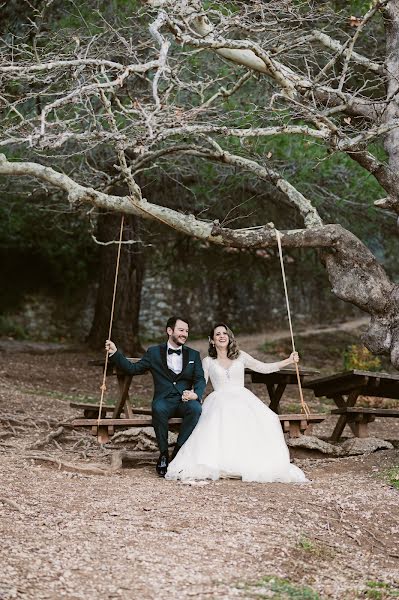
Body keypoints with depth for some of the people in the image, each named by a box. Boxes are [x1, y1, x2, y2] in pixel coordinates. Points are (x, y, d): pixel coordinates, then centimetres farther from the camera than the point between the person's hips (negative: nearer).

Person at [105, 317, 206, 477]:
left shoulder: (193, 355, 16)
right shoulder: (154, 352, 13)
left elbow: (200, 379, 6)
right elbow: (133, 368, 11)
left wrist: (196, 394, -16)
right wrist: (115, 353, -1)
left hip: (185, 401, 1)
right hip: (164, 400, -1)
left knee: (196, 409, -34)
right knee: (159, 409, -37)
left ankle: (178, 453, -22)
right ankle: (163, 454, -19)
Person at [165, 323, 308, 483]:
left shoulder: (240, 356, 19)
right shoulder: (208, 362, 17)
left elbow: (263, 367, 16)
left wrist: (288, 361, 10)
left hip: (242, 398, 1)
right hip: (220, 401, -1)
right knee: (222, 421, -40)